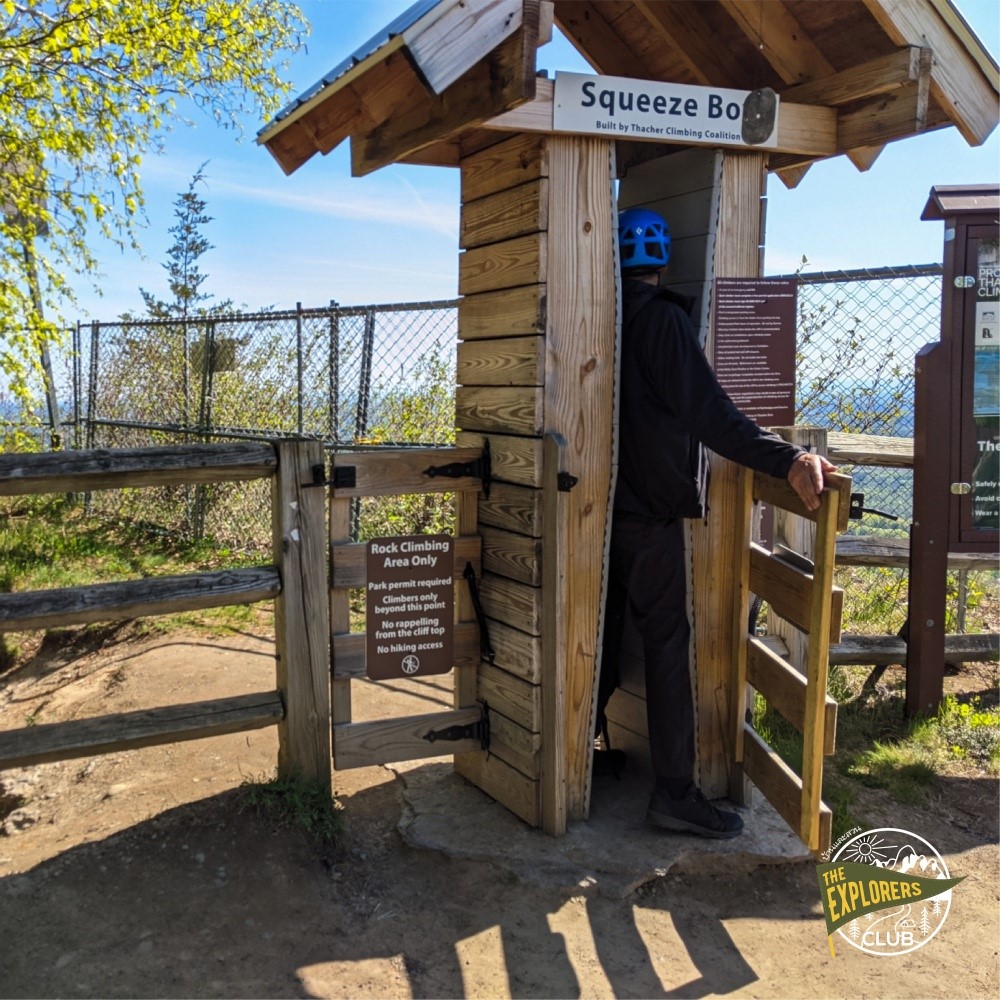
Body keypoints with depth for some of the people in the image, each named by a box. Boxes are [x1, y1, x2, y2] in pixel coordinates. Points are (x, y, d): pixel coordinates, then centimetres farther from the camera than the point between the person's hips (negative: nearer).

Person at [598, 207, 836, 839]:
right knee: (667, 643, -2)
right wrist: (789, 460, -29)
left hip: (601, 501, 7)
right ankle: (675, 792, 2)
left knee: (604, 634, 17)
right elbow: (707, 412, -24)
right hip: (650, 510, -7)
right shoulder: (663, 319, -13)